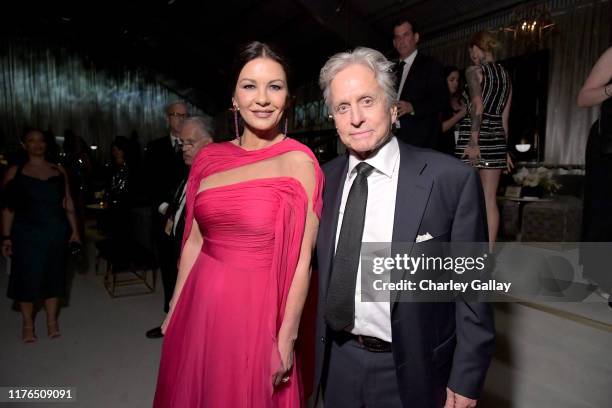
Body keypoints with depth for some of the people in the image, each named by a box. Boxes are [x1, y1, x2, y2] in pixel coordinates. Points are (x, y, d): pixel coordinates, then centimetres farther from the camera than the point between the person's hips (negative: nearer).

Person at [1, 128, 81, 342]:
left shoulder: (58, 170, 7)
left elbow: (68, 204, 6)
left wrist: (74, 231, 1)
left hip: (56, 232, 2)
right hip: (27, 233, -2)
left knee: (53, 274, 9)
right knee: (27, 277, 4)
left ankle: (52, 320, 23)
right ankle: (28, 324, 21)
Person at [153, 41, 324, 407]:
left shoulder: (298, 161, -11)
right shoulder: (209, 158, 2)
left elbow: (302, 258, -12)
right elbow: (194, 242, 8)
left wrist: (286, 338, -11)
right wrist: (174, 312, 11)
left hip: (257, 310, -4)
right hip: (200, 306, 5)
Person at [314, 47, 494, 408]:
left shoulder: (452, 179, -16)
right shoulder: (326, 178, -3)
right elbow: (325, 268, 5)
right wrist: (319, 345, 2)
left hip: (412, 370, -3)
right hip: (338, 362, 4)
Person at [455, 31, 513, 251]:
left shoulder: (474, 70, -3)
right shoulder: (505, 75, 17)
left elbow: (477, 106, -17)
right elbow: (505, 116, 17)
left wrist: (473, 141, -21)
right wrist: (504, 148, 20)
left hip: (475, 133, -6)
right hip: (497, 136, 7)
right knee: (490, 200, 7)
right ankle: (488, 252, 12)